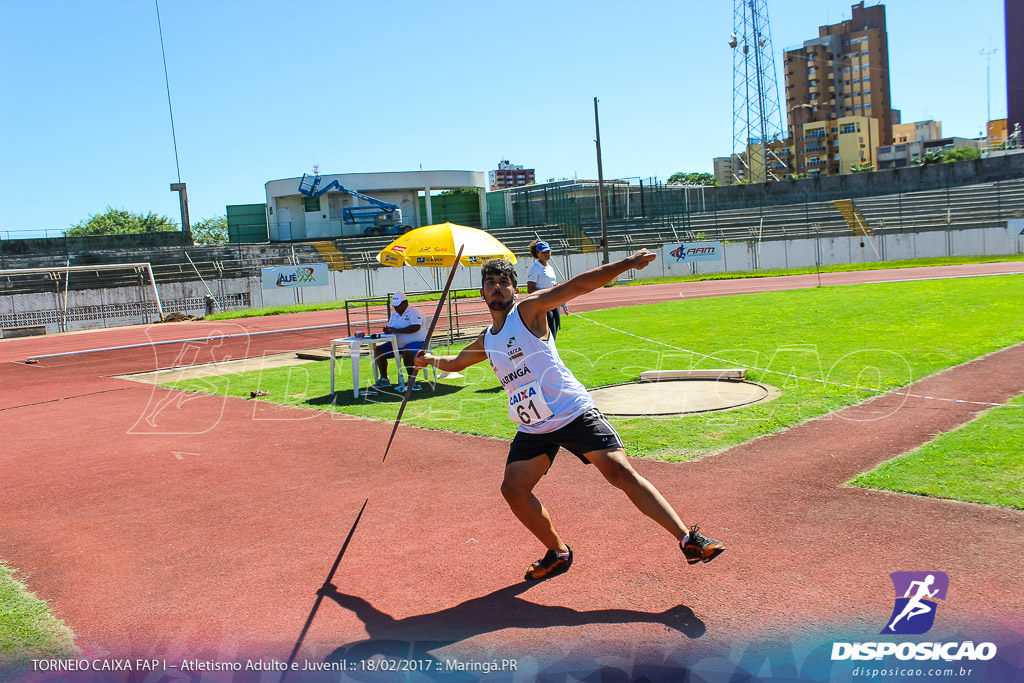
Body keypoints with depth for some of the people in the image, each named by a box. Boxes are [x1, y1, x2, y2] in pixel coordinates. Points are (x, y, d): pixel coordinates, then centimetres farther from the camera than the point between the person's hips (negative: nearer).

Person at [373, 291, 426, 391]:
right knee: (378, 350, -4)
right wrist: (387, 330, -10)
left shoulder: (414, 311, -11)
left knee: (407, 353, -39)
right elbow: (391, 329, 17)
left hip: (416, 342, -8)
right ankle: (384, 379, 1)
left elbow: (416, 327, -27)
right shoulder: (394, 314, 14)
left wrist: (397, 330, -29)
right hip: (398, 344, 8)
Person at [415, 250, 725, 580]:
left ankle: (688, 540, -10)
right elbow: (456, 362, 37)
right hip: (533, 429, 6)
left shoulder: (528, 309, -5)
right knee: (513, 490, -2)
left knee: (620, 471, -16)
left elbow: (578, 285, -17)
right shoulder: (486, 342, 13)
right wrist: (431, 359, 25)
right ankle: (558, 554, 19)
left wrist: (627, 263, -25)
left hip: (575, 414, -6)